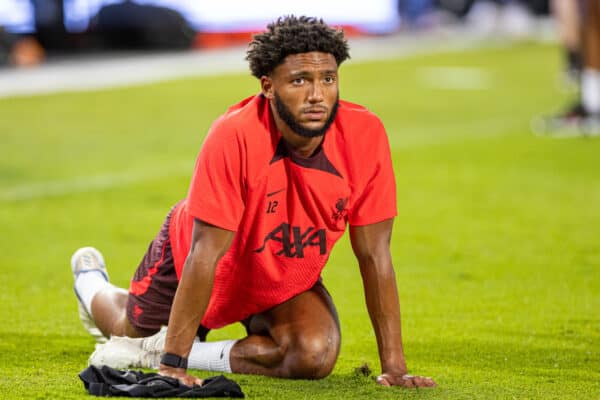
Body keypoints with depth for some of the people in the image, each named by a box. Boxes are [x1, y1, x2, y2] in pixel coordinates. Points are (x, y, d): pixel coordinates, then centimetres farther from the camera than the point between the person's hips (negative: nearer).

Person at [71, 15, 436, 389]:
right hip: (188, 250, -2)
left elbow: (374, 255, -22)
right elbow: (206, 254, -35)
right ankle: (92, 284, 59)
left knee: (315, 356, -25)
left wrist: (394, 365, -24)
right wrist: (173, 363, -35)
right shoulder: (234, 136, -38)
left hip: (289, 280, 2)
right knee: (129, 326, 21)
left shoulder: (364, 135, -29)